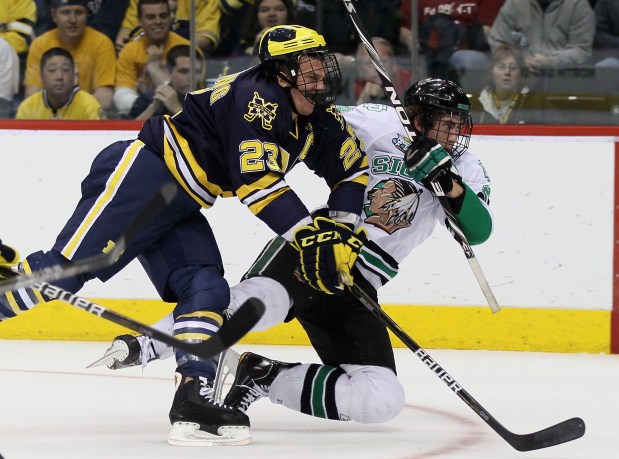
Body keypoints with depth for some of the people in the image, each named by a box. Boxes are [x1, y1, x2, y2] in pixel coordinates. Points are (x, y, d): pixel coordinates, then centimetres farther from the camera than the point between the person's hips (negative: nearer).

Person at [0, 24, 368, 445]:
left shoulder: (319, 120, 7)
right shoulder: (255, 99, -20)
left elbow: (354, 168, 18)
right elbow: (257, 179, -26)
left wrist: (341, 232, 6)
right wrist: (310, 235, -26)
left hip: (179, 209, 9)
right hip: (140, 174, -9)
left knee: (206, 290, -6)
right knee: (65, 267, -16)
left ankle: (193, 400, -14)